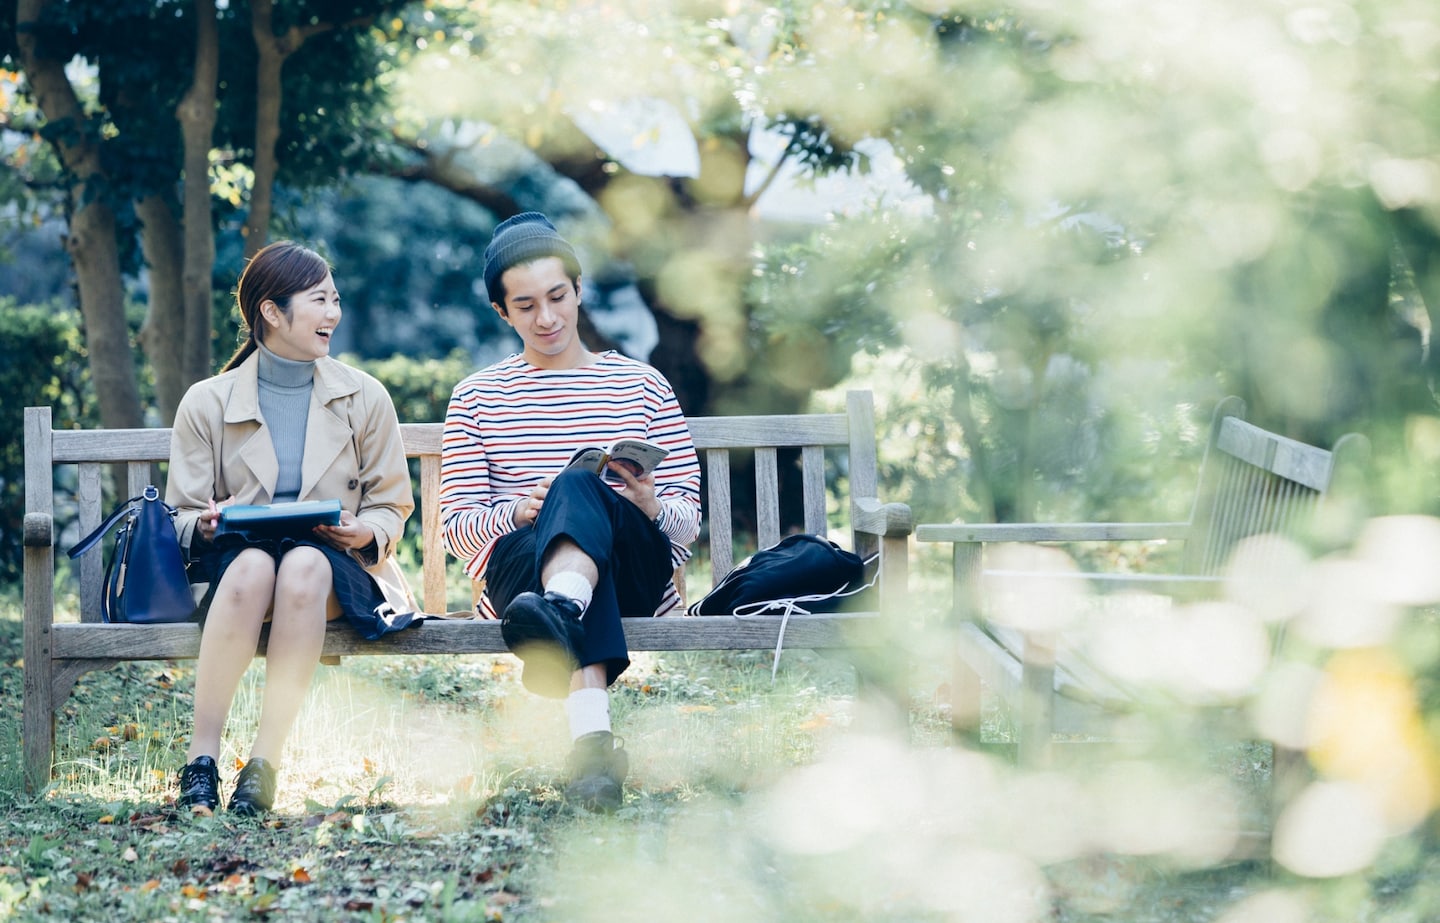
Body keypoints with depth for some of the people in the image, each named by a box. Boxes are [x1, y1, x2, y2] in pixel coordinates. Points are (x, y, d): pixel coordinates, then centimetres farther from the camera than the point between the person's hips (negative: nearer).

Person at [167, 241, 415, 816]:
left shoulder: (365, 398, 12)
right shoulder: (207, 403, 8)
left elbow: (392, 505, 14)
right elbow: (181, 515, 9)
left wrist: (365, 531, -10)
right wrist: (208, 524, -15)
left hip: (338, 566, 0)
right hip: (234, 559, 0)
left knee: (304, 564, -37)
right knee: (253, 564, -38)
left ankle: (265, 763, -40)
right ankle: (201, 759, -39)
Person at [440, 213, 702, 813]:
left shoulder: (641, 386, 16)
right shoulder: (477, 399, 18)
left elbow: (688, 524, 10)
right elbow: (456, 526, 8)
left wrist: (652, 506, -15)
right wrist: (519, 511, -14)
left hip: (634, 577, 0)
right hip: (517, 571, 0)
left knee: (578, 487, -35)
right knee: (533, 535, -40)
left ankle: (559, 614, -70)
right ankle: (591, 735, -63)